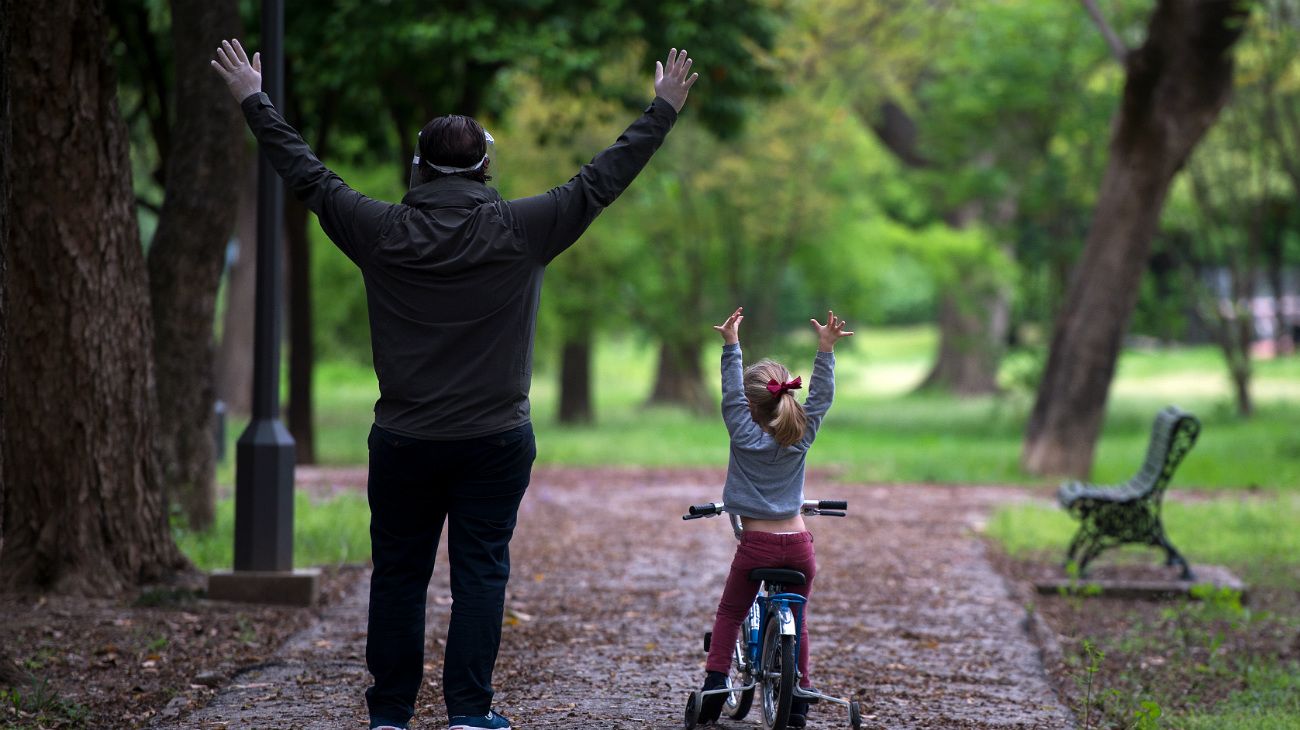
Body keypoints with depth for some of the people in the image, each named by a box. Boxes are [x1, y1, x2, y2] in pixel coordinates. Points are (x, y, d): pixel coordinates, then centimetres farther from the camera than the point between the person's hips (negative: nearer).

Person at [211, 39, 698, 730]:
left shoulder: (381, 230, -4)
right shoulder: (521, 230, -6)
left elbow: (305, 175, 6)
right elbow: (601, 180, 1)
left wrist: (253, 100, 18)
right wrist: (663, 110, 12)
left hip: (403, 442, 1)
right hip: (496, 441, -1)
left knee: (397, 575, 8)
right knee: (480, 574, 3)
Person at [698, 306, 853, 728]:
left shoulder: (744, 435, -6)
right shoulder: (801, 436, 1)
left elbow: (730, 393, -3)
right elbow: (822, 395, 4)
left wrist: (731, 345, -3)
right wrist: (825, 349, 2)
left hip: (757, 545, -2)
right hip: (798, 545, 3)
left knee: (729, 615, 13)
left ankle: (715, 684, 2)